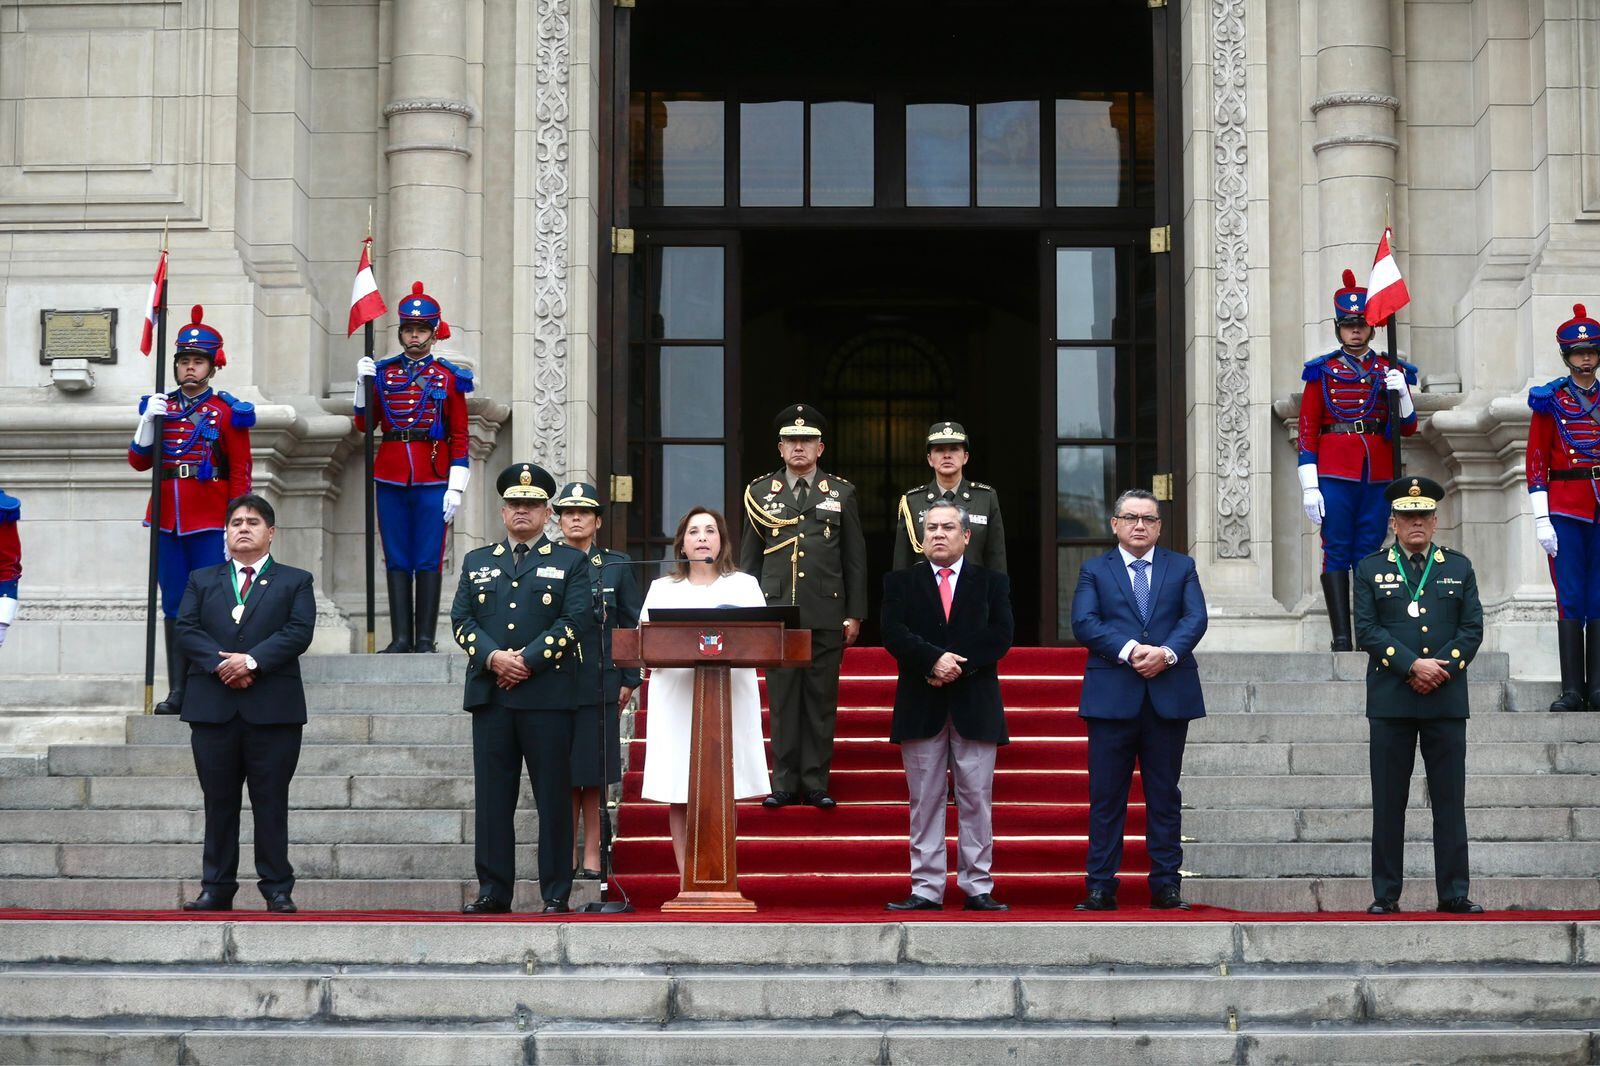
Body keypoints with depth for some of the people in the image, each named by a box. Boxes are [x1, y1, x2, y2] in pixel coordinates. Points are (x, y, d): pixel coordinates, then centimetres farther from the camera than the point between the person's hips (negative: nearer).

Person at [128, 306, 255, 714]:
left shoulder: (228, 412, -1)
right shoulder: (161, 407, 10)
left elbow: (241, 473, -2)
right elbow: (139, 461, 10)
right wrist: (148, 420, -6)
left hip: (210, 525, -4)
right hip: (168, 522, 4)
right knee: (174, 607, 6)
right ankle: (178, 692, 10)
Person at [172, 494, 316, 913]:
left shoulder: (294, 581, 11)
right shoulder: (201, 580, 17)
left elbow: (298, 632, -4)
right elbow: (186, 631, 3)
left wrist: (252, 660, -15)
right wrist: (219, 663, -13)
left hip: (272, 707, -2)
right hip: (212, 705, 2)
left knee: (271, 801, 0)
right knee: (218, 801, 5)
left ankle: (277, 889, 5)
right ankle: (217, 887, 10)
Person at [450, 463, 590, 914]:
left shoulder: (570, 563, 8)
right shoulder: (477, 562, 18)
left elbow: (575, 621, -4)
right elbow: (461, 619, 8)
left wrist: (527, 660, -12)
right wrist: (493, 657, -10)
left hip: (547, 694, -3)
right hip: (490, 694, 3)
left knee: (553, 797, -2)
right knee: (492, 796, 3)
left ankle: (556, 894, 3)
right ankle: (493, 891, 8)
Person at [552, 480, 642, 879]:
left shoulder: (617, 566, 8)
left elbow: (632, 626, 7)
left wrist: (629, 681, 1)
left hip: (600, 686, 0)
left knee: (596, 777, 1)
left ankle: (592, 860, 7)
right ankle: (566, 860, 9)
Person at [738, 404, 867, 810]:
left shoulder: (841, 493, 9)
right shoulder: (760, 492, 9)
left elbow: (855, 559, 8)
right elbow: (748, 559, 11)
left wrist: (854, 614, 3)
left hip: (826, 614, 0)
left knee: (821, 700, 2)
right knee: (782, 701, 1)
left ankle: (816, 784, 7)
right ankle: (784, 784, 7)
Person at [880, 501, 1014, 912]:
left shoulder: (992, 582, 10)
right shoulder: (900, 582, 10)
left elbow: (1000, 636, -3)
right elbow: (894, 634, -4)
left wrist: (957, 666, -14)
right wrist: (934, 659, -19)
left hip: (976, 707, 0)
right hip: (921, 708, 0)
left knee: (976, 801, 1)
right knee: (925, 802, 2)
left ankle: (977, 888, 6)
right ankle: (926, 890, 6)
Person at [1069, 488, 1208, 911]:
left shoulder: (1182, 567, 14)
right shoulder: (1094, 570, 10)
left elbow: (1195, 618, 1)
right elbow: (1084, 623, -4)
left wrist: (1167, 653, -17)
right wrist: (1129, 650, -18)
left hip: (1170, 697, 1)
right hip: (1112, 697, -1)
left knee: (1165, 796, 6)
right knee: (1106, 796, 0)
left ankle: (1166, 885, 11)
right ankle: (1101, 888, 3)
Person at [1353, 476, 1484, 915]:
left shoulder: (1459, 567, 11)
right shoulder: (1370, 569, 7)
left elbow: (1472, 628, 4)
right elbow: (1367, 630, -3)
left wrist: (1440, 670, -10)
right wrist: (1413, 665, -13)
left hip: (1446, 700, 1)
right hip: (1390, 701, -1)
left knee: (1449, 800, 2)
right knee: (1388, 802, 1)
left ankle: (1454, 894, 7)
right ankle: (1386, 895, 6)